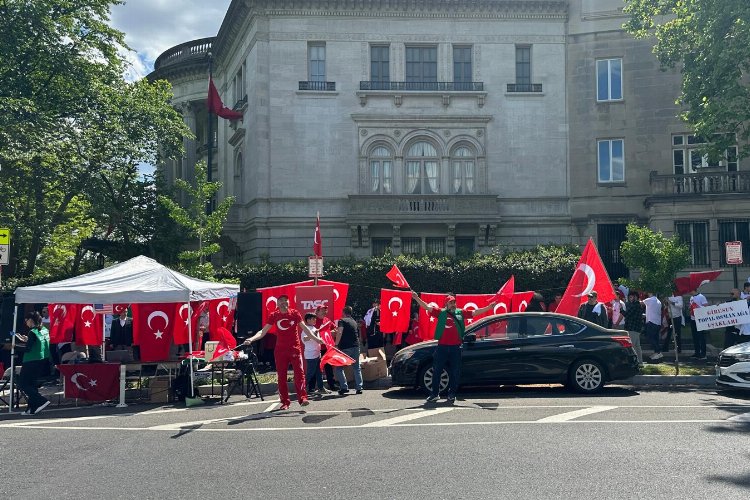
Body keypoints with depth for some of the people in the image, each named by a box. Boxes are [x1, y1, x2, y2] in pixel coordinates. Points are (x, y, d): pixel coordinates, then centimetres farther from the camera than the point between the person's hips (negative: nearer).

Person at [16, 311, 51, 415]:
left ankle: (42, 401, -12)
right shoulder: (45, 330, 8)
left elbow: (28, 349, -18)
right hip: (43, 361, 8)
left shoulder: (33, 332, -16)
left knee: (22, 384, 0)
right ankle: (32, 409, 14)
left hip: (32, 362, -8)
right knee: (32, 384, 16)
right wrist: (27, 340, 19)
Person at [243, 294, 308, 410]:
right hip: (280, 350, 2)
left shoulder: (295, 313, 1)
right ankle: (285, 401, 10)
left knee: (299, 373, -9)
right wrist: (251, 339, -13)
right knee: (281, 376, 3)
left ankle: (302, 398, -8)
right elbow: (263, 331, 1)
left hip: (295, 348, -1)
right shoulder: (274, 316, 3)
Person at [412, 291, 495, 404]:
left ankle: (452, 394, 16)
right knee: (436, 371, 3)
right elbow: (427, 307, 0)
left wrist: (489, 307, 1)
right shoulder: (441, 313, 5)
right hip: (442, 346, -1)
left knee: (455, 372, 5)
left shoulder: (460, 313, 10)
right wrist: (417, 298, -11)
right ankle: (434, 394, 13)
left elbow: (475, 312, 9)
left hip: (455, 347, 1)